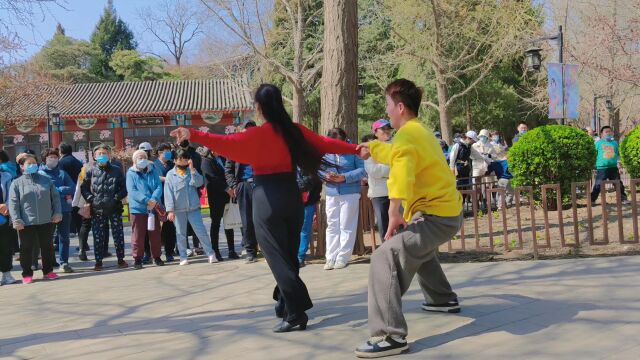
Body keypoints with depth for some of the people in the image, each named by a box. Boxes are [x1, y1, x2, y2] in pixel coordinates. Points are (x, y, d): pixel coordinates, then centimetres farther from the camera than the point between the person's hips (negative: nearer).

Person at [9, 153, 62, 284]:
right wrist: (16, 220, -12)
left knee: (47, 247, 10)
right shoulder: (17, 183, -1)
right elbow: (13, 204, -5)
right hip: (26, 223, -2)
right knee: (26, 249, 5)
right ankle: (27, 274, 15)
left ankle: (48, 270, 23)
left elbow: (55, 197, 10)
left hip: (46, 221, 2)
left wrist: (57, 212, 0)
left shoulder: (46, 180, 7)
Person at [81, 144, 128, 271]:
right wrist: (90, 199, -3)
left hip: (115, 208, 0)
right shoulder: (91, 172, 6)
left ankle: (121, 259, 14)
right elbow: (84, 188, 11)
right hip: (97, 209, 0)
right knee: (98, 236, 2)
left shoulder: (117, 171, 5)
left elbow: (124, 188, 6)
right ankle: (98, 261, 10)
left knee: (118, 234, 4)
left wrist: (117, 197, -8)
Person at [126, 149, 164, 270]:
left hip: (153, 208, 3)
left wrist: (154, 199, -20)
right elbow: (132, 191, -12)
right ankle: (137, 259, 8)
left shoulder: (152, 171, 9)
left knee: (155, 234, 9)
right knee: (138, 235, 0)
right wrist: (147, 200, -21)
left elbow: (159, 187, -1)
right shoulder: (131, 173, -1)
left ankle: (156, 257, 20)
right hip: (137, 209, -3)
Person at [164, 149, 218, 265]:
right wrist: (170, 210, -11)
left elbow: (199, 183, -8)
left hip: (193, 207, 1)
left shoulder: (192, 171, 10)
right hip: (178, 209, -1)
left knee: (201, 231, -2)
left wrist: (192, 169, -12)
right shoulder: (170, 175, 2)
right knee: (180, 233, 7)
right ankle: (183, 257, 14)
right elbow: (168, 193, -3)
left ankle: (210, 254, 2)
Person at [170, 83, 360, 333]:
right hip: (292, 196, 6)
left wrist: (193, 135, -28)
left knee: (278, 258, -4)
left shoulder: (258, 135, -12)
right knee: (290, 255, 17)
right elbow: (325, 143, 13)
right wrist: (357, 149, 25)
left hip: (268, 199, -6)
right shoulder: (295, 131, 5)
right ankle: (285, 305, 28)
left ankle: (296, 313, -8)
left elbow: (226, 143, -24)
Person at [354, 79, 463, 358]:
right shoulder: (419, 131, 16)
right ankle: (444, 300, 51)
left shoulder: (406, 136, -16)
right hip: (447, 211, 11)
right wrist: (372, 148, 45)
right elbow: (396, 154, 37)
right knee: (418, 247, 39)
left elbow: (401, 171, -33)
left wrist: (394, 213, -40)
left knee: (385, 258, -23)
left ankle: (391, 337, -29)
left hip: (436, 215, -11)